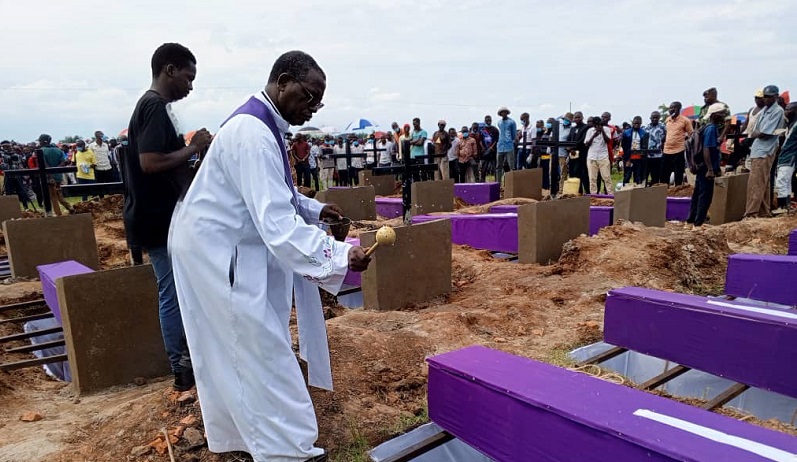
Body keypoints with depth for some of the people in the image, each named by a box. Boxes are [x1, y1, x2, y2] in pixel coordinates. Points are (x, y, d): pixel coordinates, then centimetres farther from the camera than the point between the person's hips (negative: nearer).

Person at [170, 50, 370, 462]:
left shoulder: (260, 124, 7)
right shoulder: (253, 134, -26)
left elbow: (271, 195, 18)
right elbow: (277, 224, -32)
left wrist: (313, 208, 4)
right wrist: (340, 255, -31)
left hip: (218, 246, 10)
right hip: (217, 251, -10)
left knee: (229, 348, 20)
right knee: (261, 351, -3)